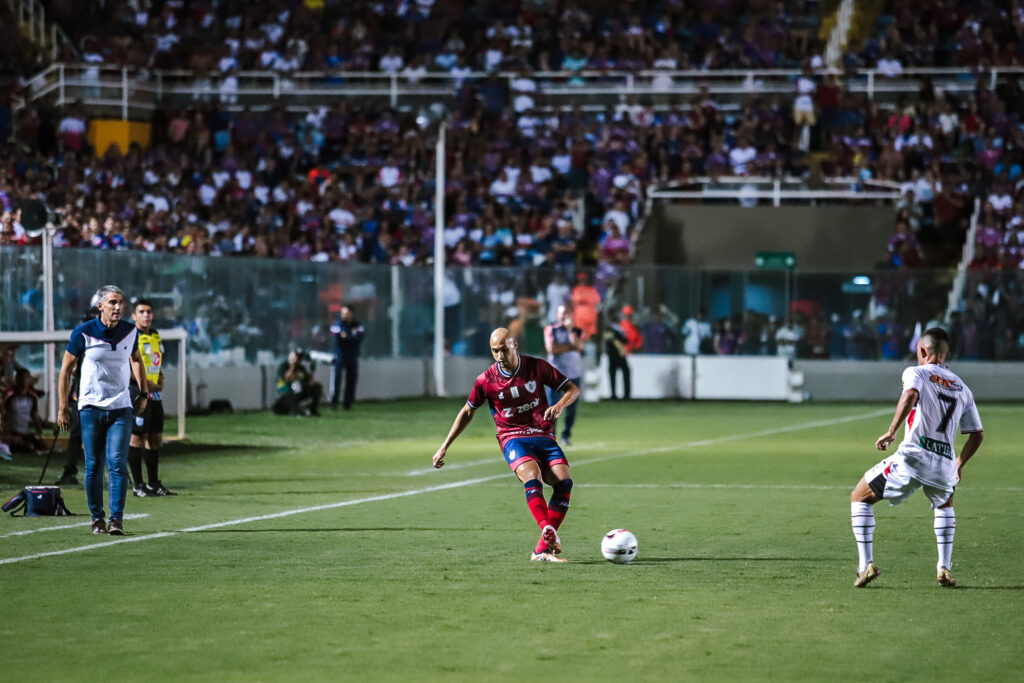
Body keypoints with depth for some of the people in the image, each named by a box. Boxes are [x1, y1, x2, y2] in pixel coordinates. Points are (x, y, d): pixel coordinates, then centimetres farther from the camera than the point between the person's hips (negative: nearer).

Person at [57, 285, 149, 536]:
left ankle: (116, 519, -11)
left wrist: (143, 393, 18)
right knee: (93, 466, 2)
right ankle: (97, 518, 15)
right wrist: (63, 407, 1)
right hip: (90, 408, -1)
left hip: (121, 408, 1)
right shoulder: (83, 332, -6)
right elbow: (66, 368, 2)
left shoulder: (130, 331, 3)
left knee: (118, 463, -11)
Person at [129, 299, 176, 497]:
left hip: (154, 393, 8)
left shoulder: (155, 334, 16)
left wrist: (160, 379, 10)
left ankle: (154, 484, 19)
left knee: (155, 438, 11)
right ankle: (138, 486, -3)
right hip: (137, 393, -8)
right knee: (137, 437, -6)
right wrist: (143, 381, -20)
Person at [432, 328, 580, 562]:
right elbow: (467, 412, 13)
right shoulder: (486, 380, -1)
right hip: (513, 438, -2)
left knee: (564, 480, -22)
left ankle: (543, 550, -21)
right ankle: (548, 532, -52)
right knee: (532, 477, -33)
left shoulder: (537, 367, 0)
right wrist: (444, 447, 11)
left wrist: (560, 406, -17)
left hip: (543, 435, 2)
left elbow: (573, 389, 5)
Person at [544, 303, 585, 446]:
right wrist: (570, 346, -7)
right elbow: (551, 349, -10)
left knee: (571, 407, 2)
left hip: (573, 374, 2)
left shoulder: (578, 331, 8)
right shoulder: (550, 330, 5)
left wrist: (570, 329, -11)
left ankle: (566, 436, 13)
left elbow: (578, 346, -12)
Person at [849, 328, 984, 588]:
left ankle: (866, 564, 2)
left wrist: (891, 432, -17)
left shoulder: (916, 372, 5)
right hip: (945, 464, 4)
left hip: (912, 457, -4)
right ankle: (944, 568, 22)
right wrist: (959, 464, 35)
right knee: (944, 504, 37)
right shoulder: (962, 388, 19)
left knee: (859, 498, 14)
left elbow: (911, 395, -20)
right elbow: (977, 435, 20)